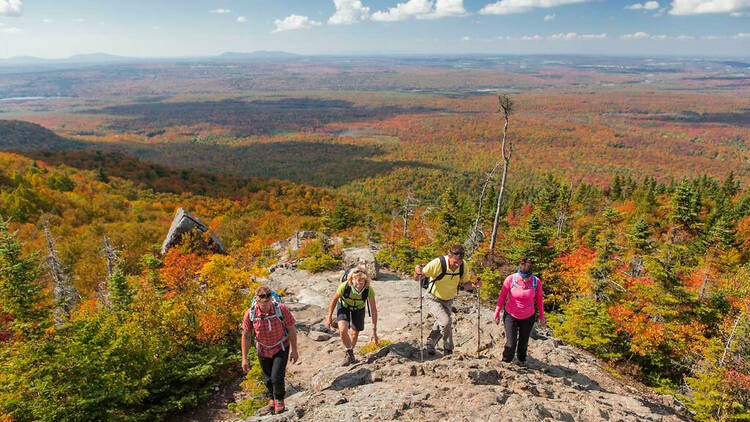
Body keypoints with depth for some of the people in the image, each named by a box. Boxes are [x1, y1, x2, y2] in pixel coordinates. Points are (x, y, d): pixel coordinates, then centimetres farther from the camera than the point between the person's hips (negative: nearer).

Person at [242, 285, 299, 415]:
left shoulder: (281, 309, -26)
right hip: (263, 350, 2)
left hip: (281, 348, -2)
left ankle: (279, 399, 23)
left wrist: (294, 350, -6)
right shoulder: (250, 314, -22)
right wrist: (244, 359, -5)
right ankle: (271, 399, 49)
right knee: (268, 378, 18)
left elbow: (291, 329, -12)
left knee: (277, 377, -10)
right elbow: (246, 336, -8)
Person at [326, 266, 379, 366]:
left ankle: (350, 354, 39)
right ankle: (349, 354, 5)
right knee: (343, 331, -20)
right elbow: (334, 299, -18)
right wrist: (329, 317, -10)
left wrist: (374, 330, -27)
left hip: (359, 308, 1)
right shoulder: (344, 286, -39)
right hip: (344, 305, -1)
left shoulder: (369, 290, -37)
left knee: (355, 333, 10)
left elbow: (373, 310, -26)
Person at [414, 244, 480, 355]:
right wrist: (418, 272, -46)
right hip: (433, 299, -5)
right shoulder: (438, 263, -30)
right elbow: (418, 277, -23)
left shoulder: (464, 265, -16)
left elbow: (465, 284, -3)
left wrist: (474, 285, -24)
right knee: (446, 322, -24)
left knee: (441, 325, 20)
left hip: (448, 301, 6)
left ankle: (430, 345, 45)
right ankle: (448, 349, -1)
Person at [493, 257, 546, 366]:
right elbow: (502, 297, -6)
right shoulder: (510, 279, -19)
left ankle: (522, 359, 47)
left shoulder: (536, 281, -15)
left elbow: (539, 300, 1)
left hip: (528, 317, 2)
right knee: (511, 343, -4)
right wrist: (497, 314, 0)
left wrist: (542, 318, 8)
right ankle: (505, 362, 24)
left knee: (524, 342, 17)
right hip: (511, 316, -2)